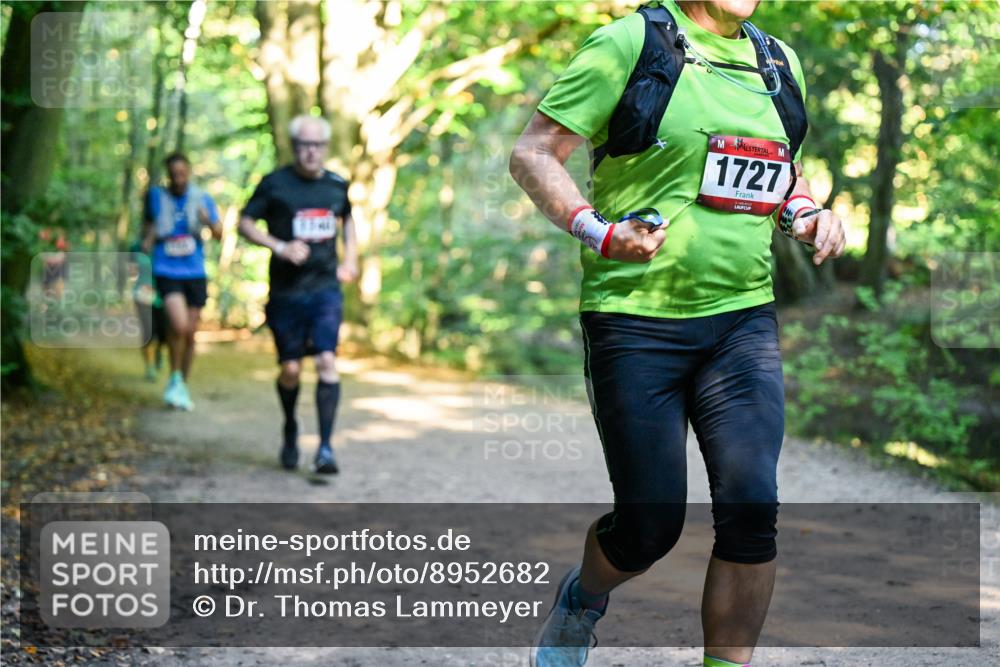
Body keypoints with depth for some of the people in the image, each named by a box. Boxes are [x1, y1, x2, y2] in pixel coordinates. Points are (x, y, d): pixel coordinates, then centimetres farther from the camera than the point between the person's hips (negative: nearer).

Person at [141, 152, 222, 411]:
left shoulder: (202, 199, 3)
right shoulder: (156, 196, 2)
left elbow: (219, 234, -5)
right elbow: (149, 223, 20)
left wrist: (208, 221, -26)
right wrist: (147, 240, -1)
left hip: (195, 272, 2)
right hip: (166, 271, -2)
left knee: (190, 333, 7)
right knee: (179, 324, -22)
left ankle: (183, 385, 24)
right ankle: (175, 378, -2)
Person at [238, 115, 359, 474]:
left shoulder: (337, 185, 7)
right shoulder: (274, 184, -4)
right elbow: (245, 222, 0)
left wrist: (350, 259, 13)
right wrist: (280, 247, -14)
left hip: (326, 288, 1)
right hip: (286, 291, -1)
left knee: (327, 361, -14)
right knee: (290, 368, 4)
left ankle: (325, 448, -13)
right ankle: (290, 431, 33)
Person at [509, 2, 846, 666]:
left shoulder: (779, 63, 12)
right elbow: (533, 153, -6)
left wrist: (806, 212, 6)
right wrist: (598, 231, -21)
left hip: (743, 318, 5)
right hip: (635, 319, -4)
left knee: (751, 507, -10)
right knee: (651, 525, 0)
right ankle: (582, 600, 34)